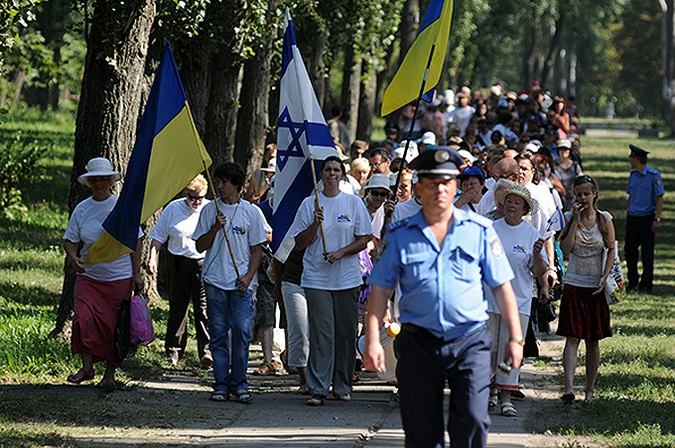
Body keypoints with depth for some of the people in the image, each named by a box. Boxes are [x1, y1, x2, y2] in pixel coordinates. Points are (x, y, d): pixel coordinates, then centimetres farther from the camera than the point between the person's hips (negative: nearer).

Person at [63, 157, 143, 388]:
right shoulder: (82, 209, 5)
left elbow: (135, 241, 4)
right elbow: (70, 239, 10)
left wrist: (136, 274, 0)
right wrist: (73, 257, -12)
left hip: (119, 278, -1)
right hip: (89, 276, 1)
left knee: (113, 326, 2)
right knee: (83, 318, -17)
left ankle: (110, 373, 16)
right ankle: (87, 367, -5)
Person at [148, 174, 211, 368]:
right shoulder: (173, 209, 6)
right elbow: (158, 237, 11)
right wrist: (152, 259, 1)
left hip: (204, 264, -2)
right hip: (179, 264, 2)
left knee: (203, 308, -10)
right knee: (177, 308, 6)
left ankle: (206, 351, -14)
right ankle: (174, 351, 17)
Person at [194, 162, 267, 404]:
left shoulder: (251, 212, 5)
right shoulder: (210, 210, 8)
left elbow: (257, 249, 7)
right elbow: (200, 246, 7)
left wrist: (249, 276, -6)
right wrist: (216, 227, -10)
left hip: (241, 283, -1)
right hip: (215, 281, 1)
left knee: (241, 332, -7)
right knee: (218, 333, 1)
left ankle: (239, 384, 0)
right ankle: (221, 385, 6)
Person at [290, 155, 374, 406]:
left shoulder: (354, 203, 6)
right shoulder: (309, 204, 6)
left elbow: (364, 240, 5)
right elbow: (300, 244, 4)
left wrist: (341, 253, -10)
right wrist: (315, 223, -11)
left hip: (348, 279, 1)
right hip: (317, 279, -1)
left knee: (346, 333, 4)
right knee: (321, 334, -7)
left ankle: (343, 387, 12)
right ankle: (317, 389, -7)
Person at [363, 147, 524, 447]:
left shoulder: (479, 231, 5)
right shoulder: (400, 235, 5)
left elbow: (502, 287, 7)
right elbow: (380, 289, 5)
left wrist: (516, 338, 4)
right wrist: (372, 341, -3)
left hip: (470, 342, -1)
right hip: (418, 342, 1)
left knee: (472, 421, -14)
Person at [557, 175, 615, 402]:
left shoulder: (604, 219, 2)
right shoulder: (569, 218, 1)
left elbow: (611, 250, 5)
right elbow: (565, 249, -11)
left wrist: (605, 277, -8)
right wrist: (576, 220, -12)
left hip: (596, 287, 1)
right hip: (574, 285, -1)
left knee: (593, 340, 7)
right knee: (572, 338, -11)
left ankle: (590, 390, 16)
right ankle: (568, 387, -22)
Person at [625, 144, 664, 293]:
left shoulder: (654, 175, -9)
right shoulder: (633, 175, 10)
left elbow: (660, 199, -8)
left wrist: (657, 219, -14)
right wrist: (627, 218, 16)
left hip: (647, 218, -6)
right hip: (633, 218, 6)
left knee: (647, 253, 0)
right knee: (630, 251, 6)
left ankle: (646, 285, 7)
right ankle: (632, 282, 19)